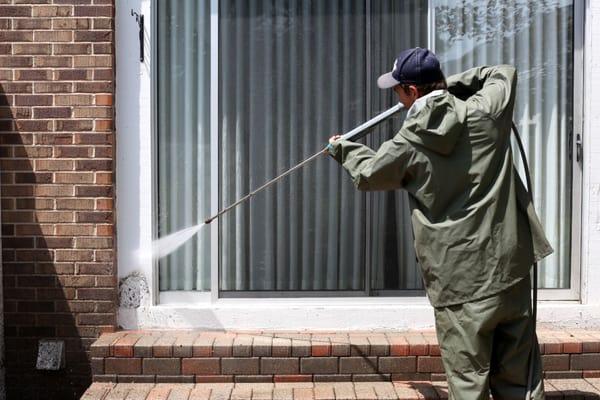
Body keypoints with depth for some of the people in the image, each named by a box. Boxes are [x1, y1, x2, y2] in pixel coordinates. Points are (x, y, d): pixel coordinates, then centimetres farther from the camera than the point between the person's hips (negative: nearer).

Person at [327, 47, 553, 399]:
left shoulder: (409, 144, -5)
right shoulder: (485, 112, -1)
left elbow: (368, 174, 15)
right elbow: (505, 73, 21)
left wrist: (344, 149, 34)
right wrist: (452, 83, 21)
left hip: (460, 282, -3)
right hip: (511, 268, 3)